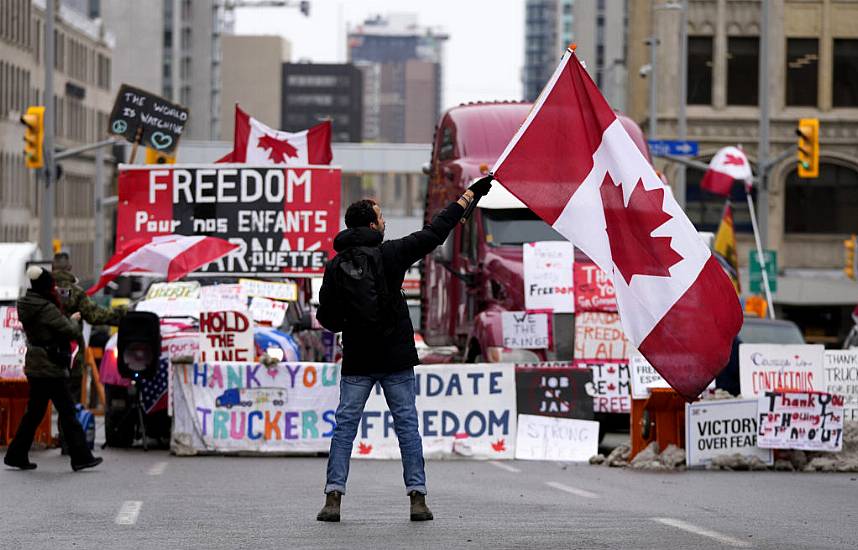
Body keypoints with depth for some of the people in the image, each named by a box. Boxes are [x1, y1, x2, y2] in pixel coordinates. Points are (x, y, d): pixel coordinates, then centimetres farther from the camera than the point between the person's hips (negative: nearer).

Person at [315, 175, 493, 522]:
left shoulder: (335, 267, -1)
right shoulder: (389, 254, -6)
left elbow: (325, 318, 0)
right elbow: (435, 232, 0)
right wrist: (469, 195, 9)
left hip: (356, 362, 1)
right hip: (396, 359, -1)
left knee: (344, 426, 4)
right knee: (407, 425, 5)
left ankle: (333, 497, -5)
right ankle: (417, 497, 1)